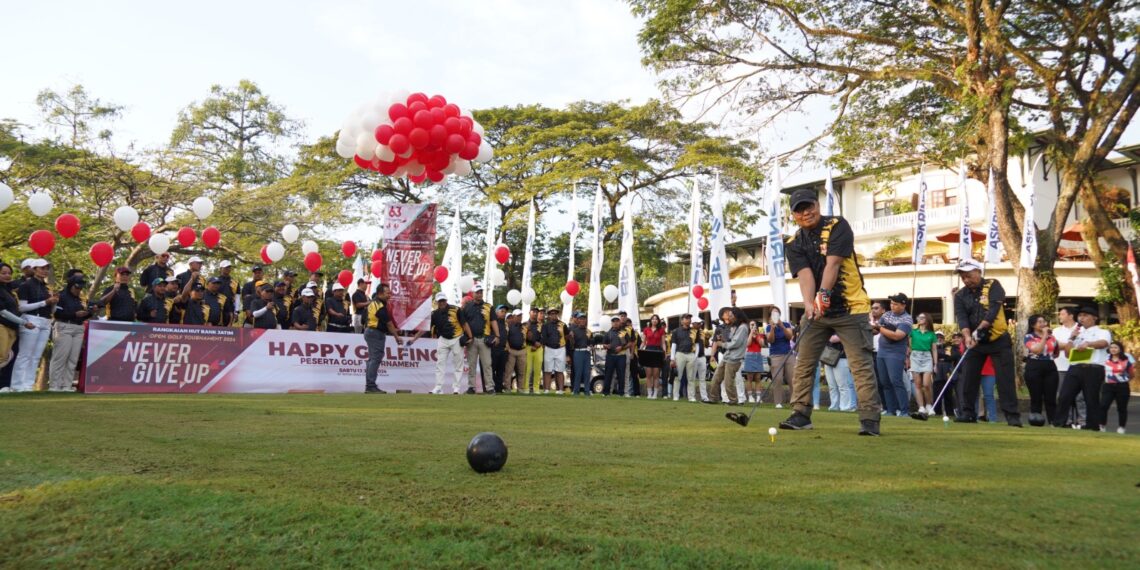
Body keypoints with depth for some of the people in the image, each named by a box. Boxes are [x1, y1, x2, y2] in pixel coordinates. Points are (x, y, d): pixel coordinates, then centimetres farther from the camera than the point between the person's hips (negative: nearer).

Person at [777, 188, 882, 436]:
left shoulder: (837, 226, -8)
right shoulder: (794, 244, 2)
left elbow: (832, 263, -22)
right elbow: (805, 274, -14)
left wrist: (824, 293, -35)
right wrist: (809, 303, -32)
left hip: (850, 308, -5)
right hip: (816, 311, 5)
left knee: (861, 364, -8)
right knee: (804, 363, 5)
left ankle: (870, 419, -6)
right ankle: (801, 414, 13)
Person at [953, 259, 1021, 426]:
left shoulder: (993, 285, -6)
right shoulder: (960, 295, 3)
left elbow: (994, 308, -20)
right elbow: (961, 318, -10)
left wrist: (980, 328, -31)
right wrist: (967, 336, -28)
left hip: (999, 340, -3)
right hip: (974, 342, 4)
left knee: (1005, 380, -4)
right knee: (968, 378, 3)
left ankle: (1012, 416, 0)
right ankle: (967, 412, 12)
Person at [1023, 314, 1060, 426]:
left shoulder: (1051, 336, 15)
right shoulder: (1029, 337, 1)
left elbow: (1056, 353, 27)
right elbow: (1037, 350, -16)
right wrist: (1045, 336, -11)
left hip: (1050, 368, 4)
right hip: (1034, 368, -4)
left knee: (1051, 397, 1)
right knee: (1036, 397, -1)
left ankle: (1054, 421, 2)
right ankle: (1035, 420, 5)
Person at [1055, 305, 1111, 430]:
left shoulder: (1102, 332, 7)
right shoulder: (1077, 334, 22)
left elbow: (1103, 343, -18)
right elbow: (1068, 353, 15)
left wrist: (1088, 343, -38)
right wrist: (1072, 338, 3)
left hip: (1093, 369, -4)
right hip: (1075, 368, 4)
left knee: (1091, 401, 1)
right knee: (1064, 397, -6)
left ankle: (1092, 427, 10)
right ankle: (1058, 424, -4)